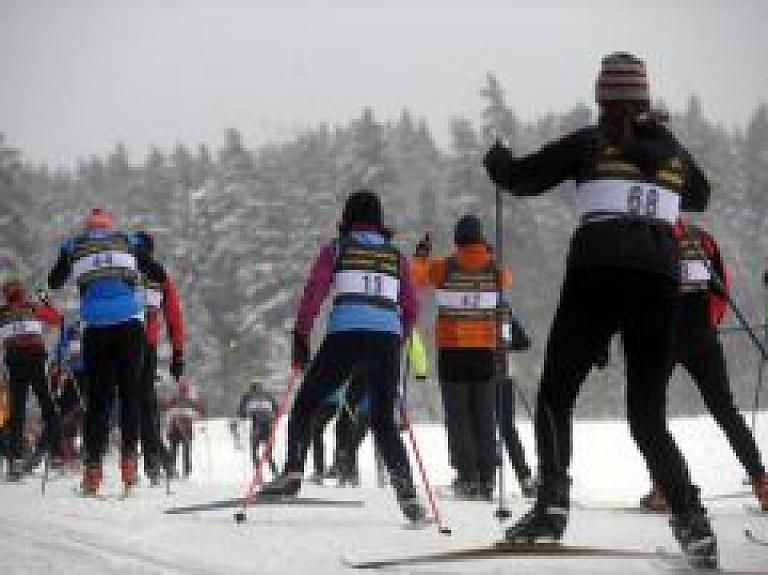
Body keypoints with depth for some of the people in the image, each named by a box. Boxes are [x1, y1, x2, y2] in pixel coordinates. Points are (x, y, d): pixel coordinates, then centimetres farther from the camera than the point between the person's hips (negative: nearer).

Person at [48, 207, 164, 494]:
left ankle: (93, 468, -4)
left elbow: (54, 282, 24)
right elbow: (159, 276, 14)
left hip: (95, 327, 1)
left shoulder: (74, 247, 13)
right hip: (129, 324, -1)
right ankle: (129, 458, -7)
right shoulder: (128, 242, 13)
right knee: (130, 392, 5)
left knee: (98, 398, 3)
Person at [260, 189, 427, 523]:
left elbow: (313, 294, 2)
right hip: (388, 342, 3)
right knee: (383, 421, 8)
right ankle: (407, 493, -7)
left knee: (305, 405, 11)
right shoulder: (395, 256, 19)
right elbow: (411, 308, 17)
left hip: (345, 337, -3)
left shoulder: (338, 249, 11)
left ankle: (293, 473, -3)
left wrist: (301, 337, 6)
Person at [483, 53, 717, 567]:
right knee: (649, 415, 9)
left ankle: (552, 505, -13)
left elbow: (522, 178, 12)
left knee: (556, 396, 8)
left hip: (598, 273, -3)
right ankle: (691, 517, -13)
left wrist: (496, 159, 33)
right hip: (661, 279, 3)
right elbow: (700, 197, 37)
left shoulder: (591, 143, 6)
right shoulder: (673, 150, 17)